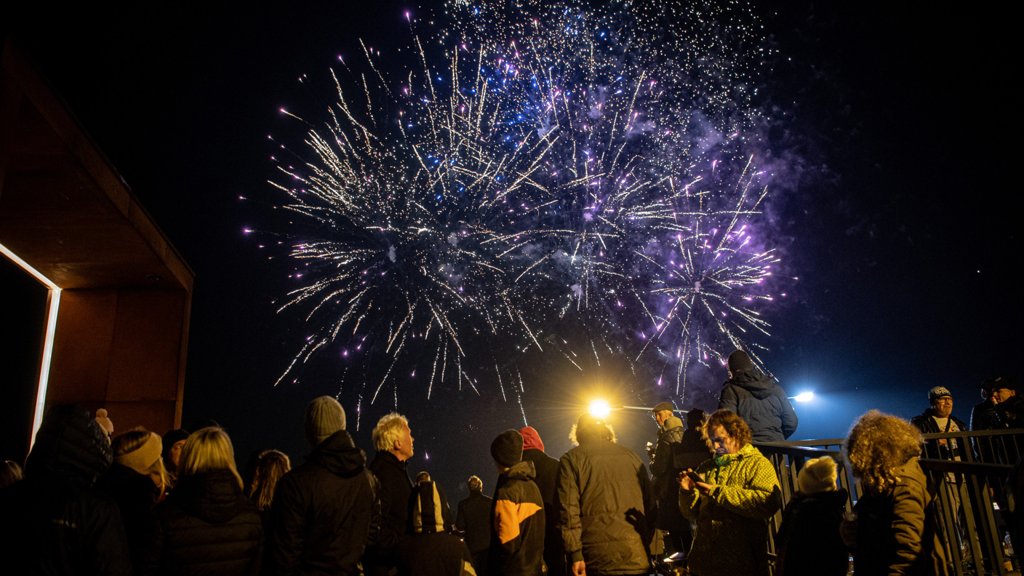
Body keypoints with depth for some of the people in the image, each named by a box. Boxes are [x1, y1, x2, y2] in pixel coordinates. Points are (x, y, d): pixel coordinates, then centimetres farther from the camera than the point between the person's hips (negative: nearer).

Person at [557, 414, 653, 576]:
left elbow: (569, 508, -7)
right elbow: (651, 503, 14)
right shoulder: (631, 456, 14)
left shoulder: (571, 459, 3)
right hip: (637, 557, 4)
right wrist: (654, 549, 19)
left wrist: (575, 554, -7)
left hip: (599, 558, -3)